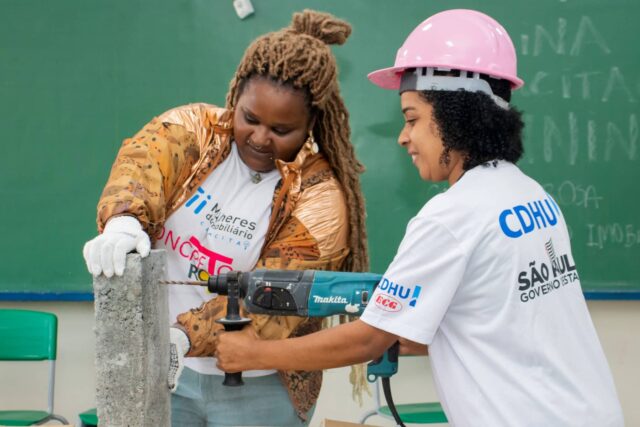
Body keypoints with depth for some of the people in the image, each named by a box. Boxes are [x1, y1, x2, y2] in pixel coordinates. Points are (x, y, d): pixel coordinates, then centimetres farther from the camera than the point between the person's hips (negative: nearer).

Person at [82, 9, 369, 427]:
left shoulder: (319, 197, -13)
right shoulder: (194, 127, -5)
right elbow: (147, 158, -26)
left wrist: (184, 337, -36)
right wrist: (123, 219, -49)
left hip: (257, 389, -2)